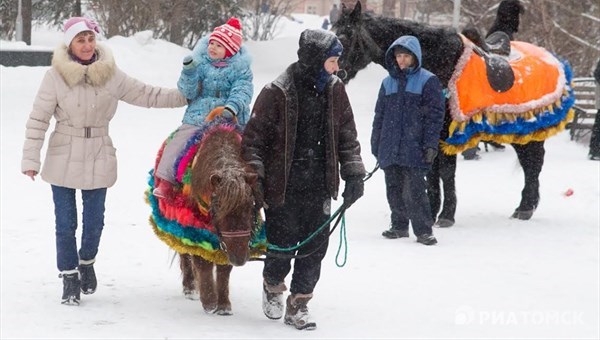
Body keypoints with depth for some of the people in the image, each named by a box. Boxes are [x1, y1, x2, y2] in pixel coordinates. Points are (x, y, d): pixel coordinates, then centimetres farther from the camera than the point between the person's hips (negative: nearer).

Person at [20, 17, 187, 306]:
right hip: (64, 159, -2)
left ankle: (87, 262, 38)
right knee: (66, 224, 3)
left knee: (94, 222, 9)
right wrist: (30, 159, -11)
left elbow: (148, 96, 6)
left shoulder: (111, 75, -2)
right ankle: (70, 277, 20)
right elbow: (38, 119, -8)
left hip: (99, 159, 2)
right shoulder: (56, 76, -10)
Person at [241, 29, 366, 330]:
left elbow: (347, 136, 13)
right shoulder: (277, 93, -12)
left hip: (319, 188, 4)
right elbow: (254, 138, -8)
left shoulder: (335, 91, 4)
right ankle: (272, 286, 34)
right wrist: (254, 182, -11)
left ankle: (298, 305, 17)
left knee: (314, 248, 3)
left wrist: (354, 175, 7)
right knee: (282, 245, 3)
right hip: (282, 189, -4)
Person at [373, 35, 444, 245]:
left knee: (414, 192, -10)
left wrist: (430, 144, -11)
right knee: (394, 190, 9)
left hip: (414, 148, -5)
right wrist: (376, 145, 14)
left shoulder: (427, 81, 0)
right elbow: (380, 115, 19)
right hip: (390, 148, 5)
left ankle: (423, 230, -4)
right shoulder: (388, 83, 15)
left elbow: (435, 115, -4)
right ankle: (399, 226, 21)